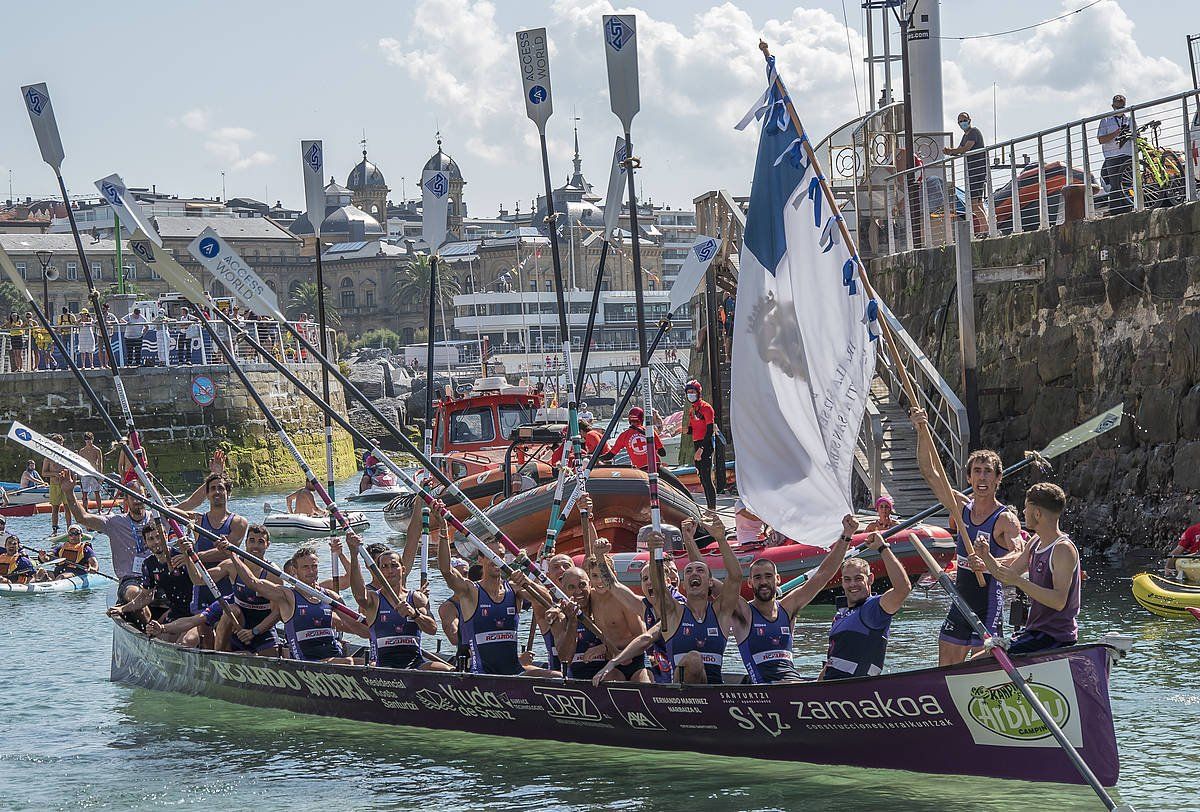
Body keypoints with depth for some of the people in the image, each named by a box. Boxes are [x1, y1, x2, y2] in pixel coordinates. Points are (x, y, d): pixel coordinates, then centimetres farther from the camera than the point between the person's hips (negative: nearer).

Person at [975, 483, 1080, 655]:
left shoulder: (1064, 549, -18)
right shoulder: (1035, 543, 11)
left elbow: (1059, 601, -27)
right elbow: (1007, 576, 19)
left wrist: (1019, 581, -32)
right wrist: (986, 556, 2)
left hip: (1056, 638, -10)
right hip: (1037, 632, 10)